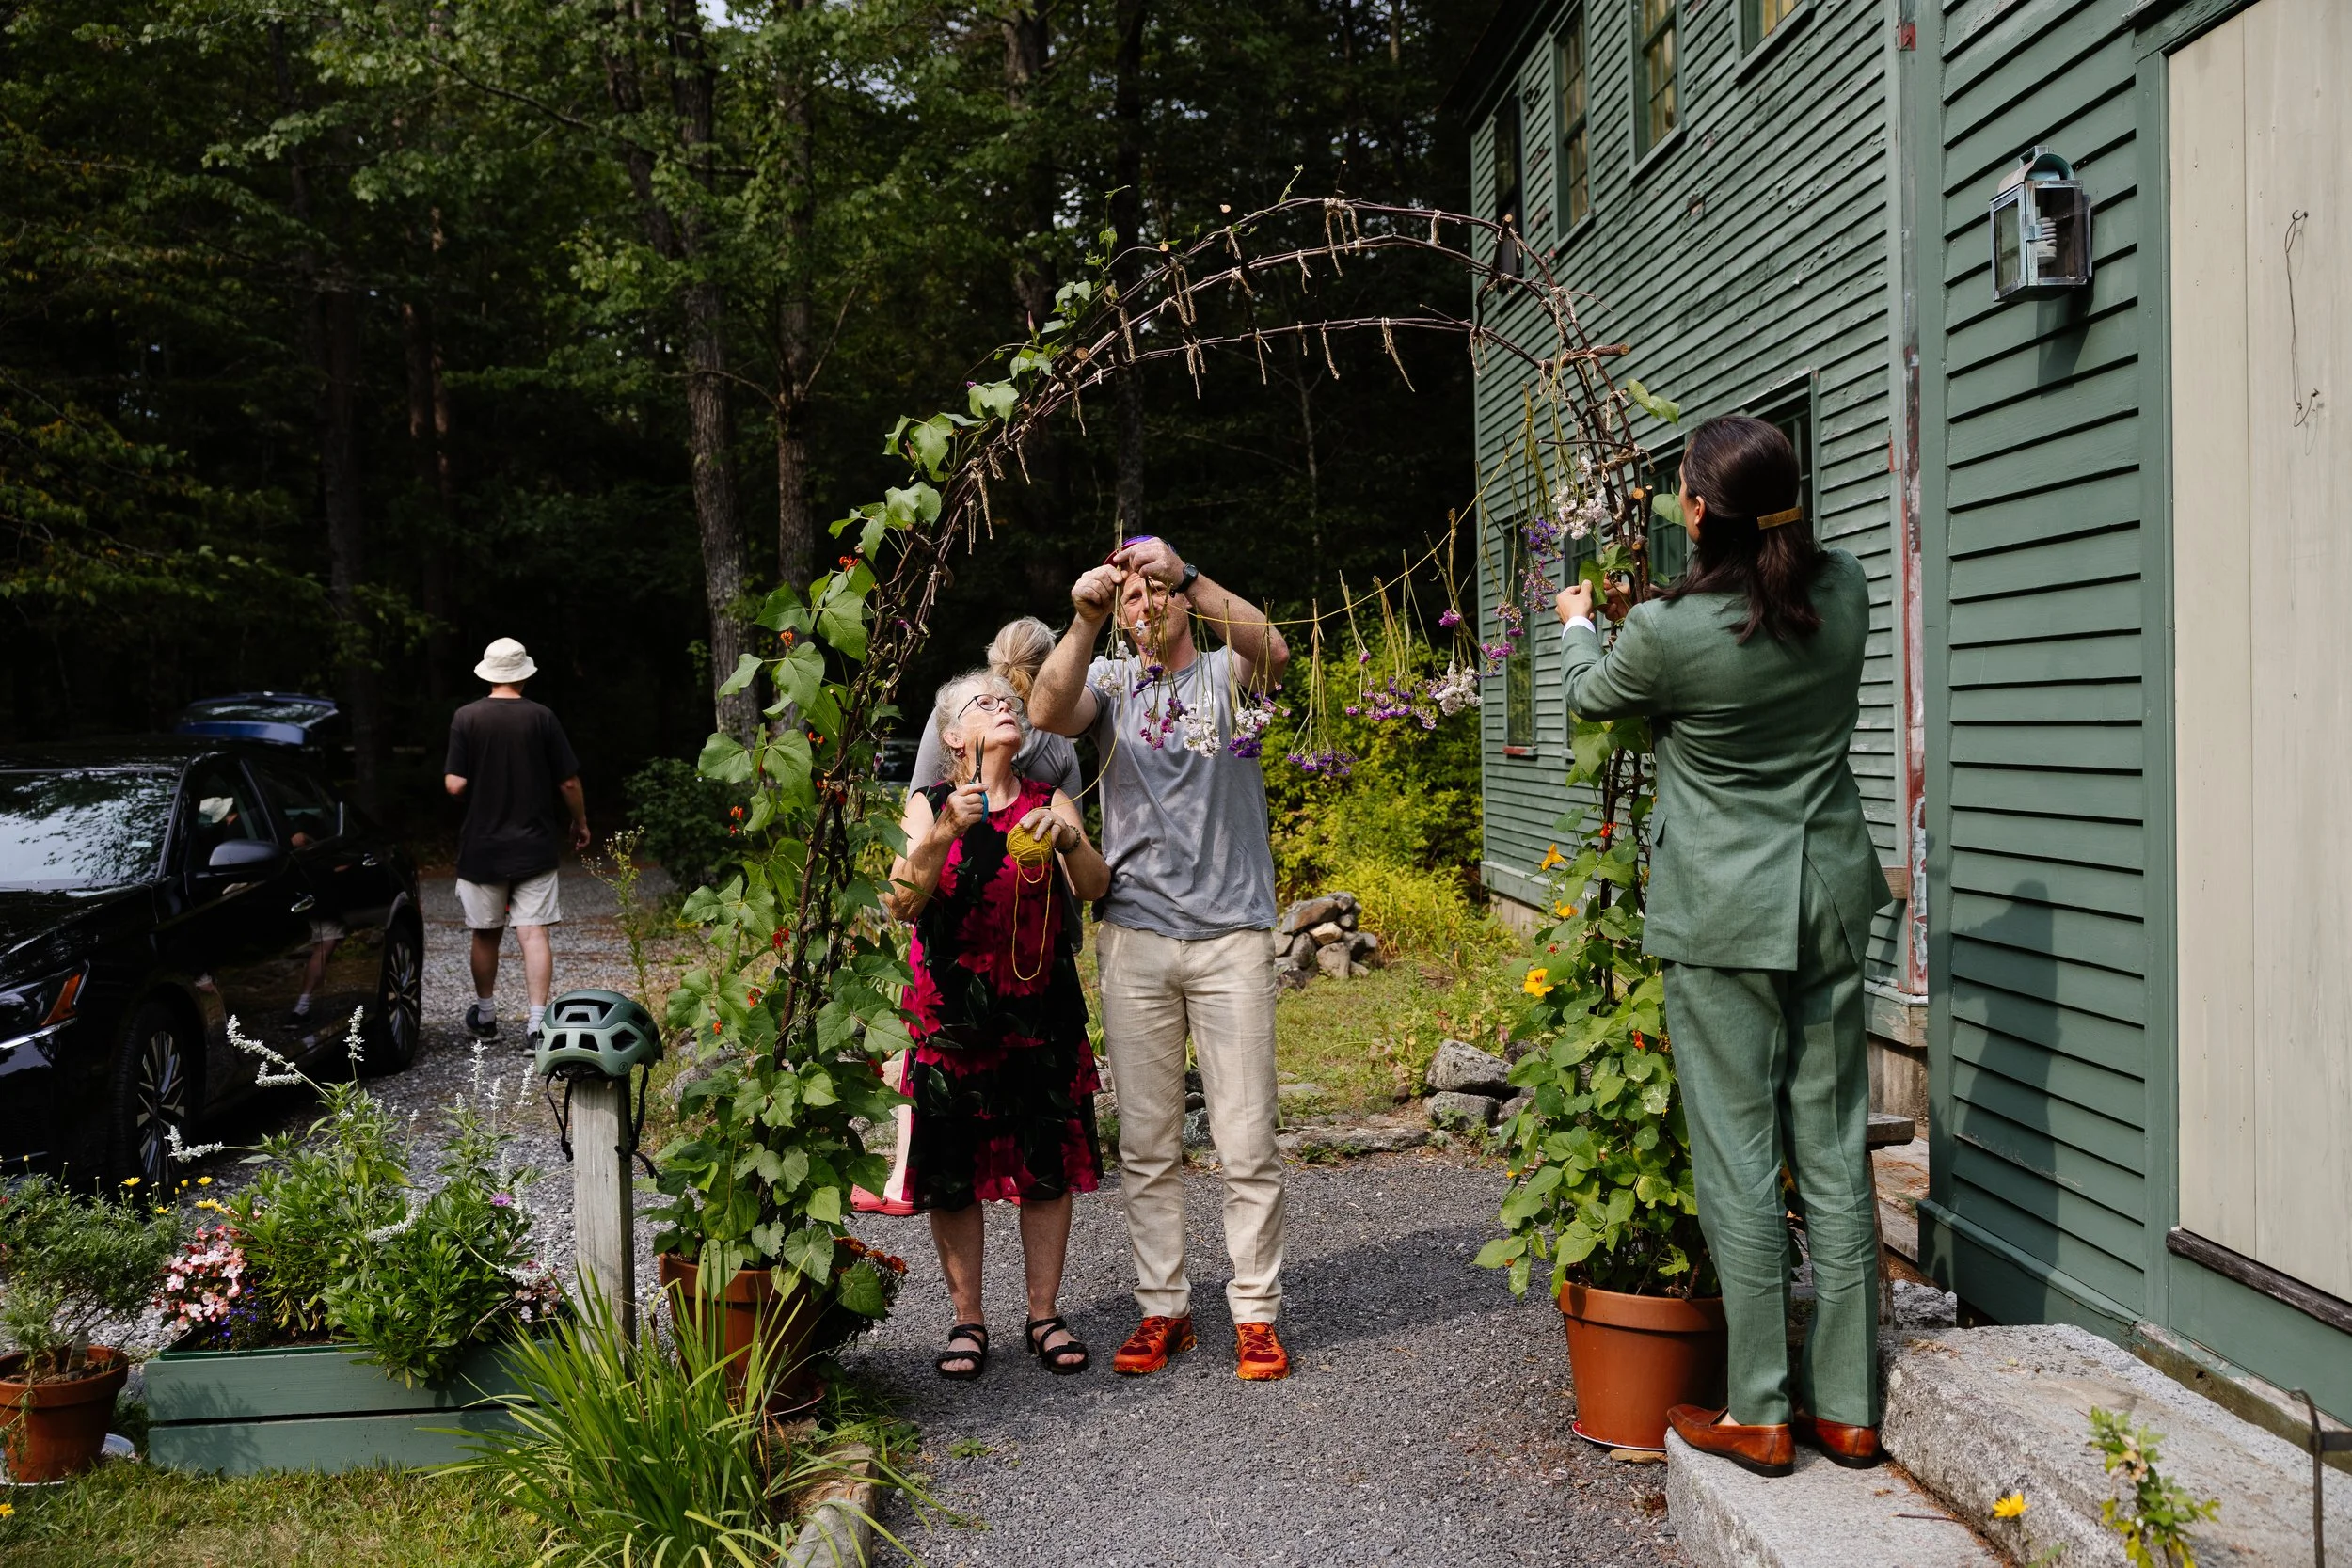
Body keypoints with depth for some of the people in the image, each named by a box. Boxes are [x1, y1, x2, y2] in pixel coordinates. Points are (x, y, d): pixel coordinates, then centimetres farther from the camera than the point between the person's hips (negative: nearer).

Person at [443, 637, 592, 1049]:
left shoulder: (466, 718, -7)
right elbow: (569, 782, -3)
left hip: (482, 848, 1)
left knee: (485, 935, 15)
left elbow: (455, 784, -10)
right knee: (533, 934, -1)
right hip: (535, 846, 0)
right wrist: (580, 823, 14)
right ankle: (538, 1024, -7)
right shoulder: (541, 717, -6)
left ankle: (485, 1016, 30)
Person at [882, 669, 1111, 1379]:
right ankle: (968, 1321, 16)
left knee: (1048, 1166, 6)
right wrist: (945, 833, -28)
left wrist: (1068, 839, -28)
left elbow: (1094, 887, -8)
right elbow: (900, 903, -13)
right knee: (952, 1170, 2)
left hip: (1042, 1011, 2)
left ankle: (1044, 1315, 19)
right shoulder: (929, 806, 0)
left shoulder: (1049, 802, 5)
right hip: (953, 1013, -1)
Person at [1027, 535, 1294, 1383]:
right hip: (1135, 938, 2)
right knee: (1146, 1144, 7)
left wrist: (1188, 575, -28)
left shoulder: (1228, 674, 9)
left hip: (1231, 936, -1)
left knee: (1247, 1142, 0)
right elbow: (1048, 712, -10)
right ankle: (1162, 1309, 17)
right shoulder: (1109, 682, 12)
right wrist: (1084, 620, -25)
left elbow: (1271, 649, -15)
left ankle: (1257, 1313, 9)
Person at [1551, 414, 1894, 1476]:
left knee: (1740, 1160, 3)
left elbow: (1591, 696, 6)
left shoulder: (1669, 632, -16)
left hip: (1725, 918, -5)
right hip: (1830, 899, 5)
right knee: (1835, 1154, 10)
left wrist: (1576, 624, 30)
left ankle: (1758, 1416, 11)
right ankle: (1848, 1408, 20)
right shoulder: (1846, 590, -2)